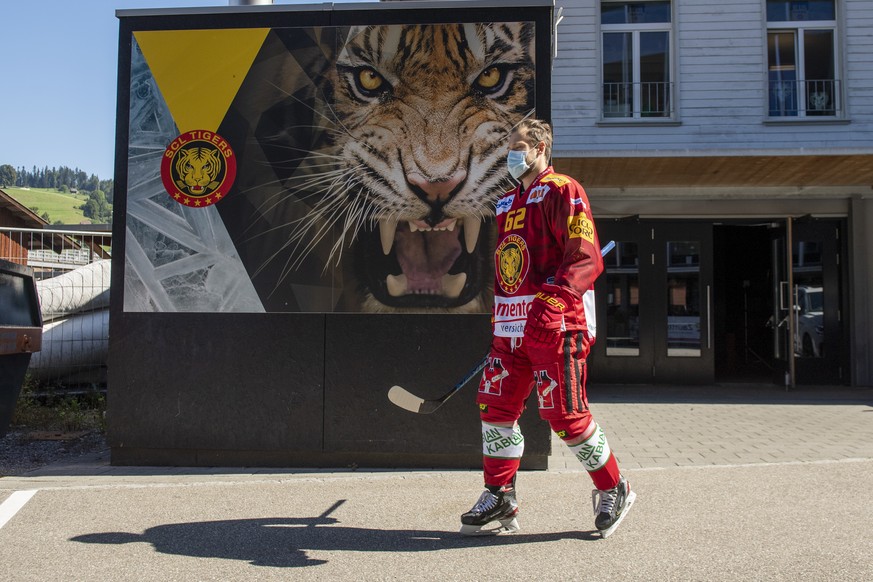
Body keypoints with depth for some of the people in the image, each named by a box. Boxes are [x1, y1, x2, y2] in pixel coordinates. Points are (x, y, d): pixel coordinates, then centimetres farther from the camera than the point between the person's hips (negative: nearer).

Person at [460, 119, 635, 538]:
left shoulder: (563, 191, -5)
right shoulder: (507, 203, 21)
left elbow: (586, 258, -15)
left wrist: (552, 300, -29)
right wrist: (499, 319, 24)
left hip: (555, 325, -8)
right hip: (512, 327, 8)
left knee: (564, 414, -5)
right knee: (495, 405, 5)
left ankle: (614, 491, 17)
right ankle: (499, 499, 17)